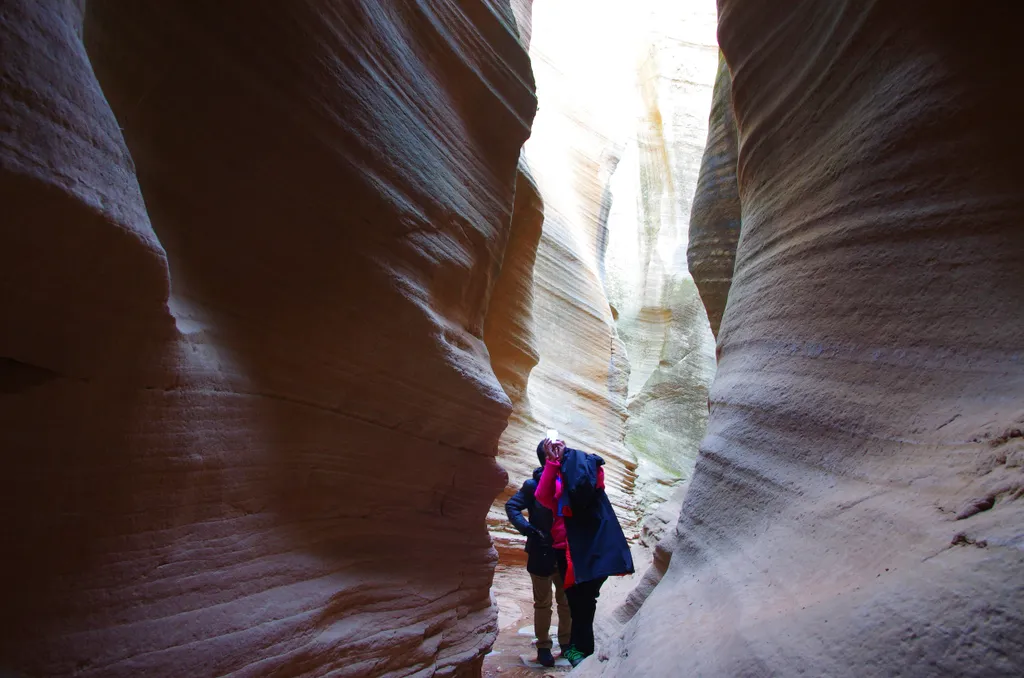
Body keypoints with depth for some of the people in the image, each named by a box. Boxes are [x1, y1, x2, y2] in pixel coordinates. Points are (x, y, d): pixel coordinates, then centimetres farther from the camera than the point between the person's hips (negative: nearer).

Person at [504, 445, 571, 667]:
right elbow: (511, 507, -13)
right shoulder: (533, 485, -8)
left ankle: (566, 642, 30)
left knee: (567, 601, 14)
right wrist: (529, 530, -22)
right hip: (541, 554, -3)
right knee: (543, 603, 9)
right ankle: (543, 646, 23)